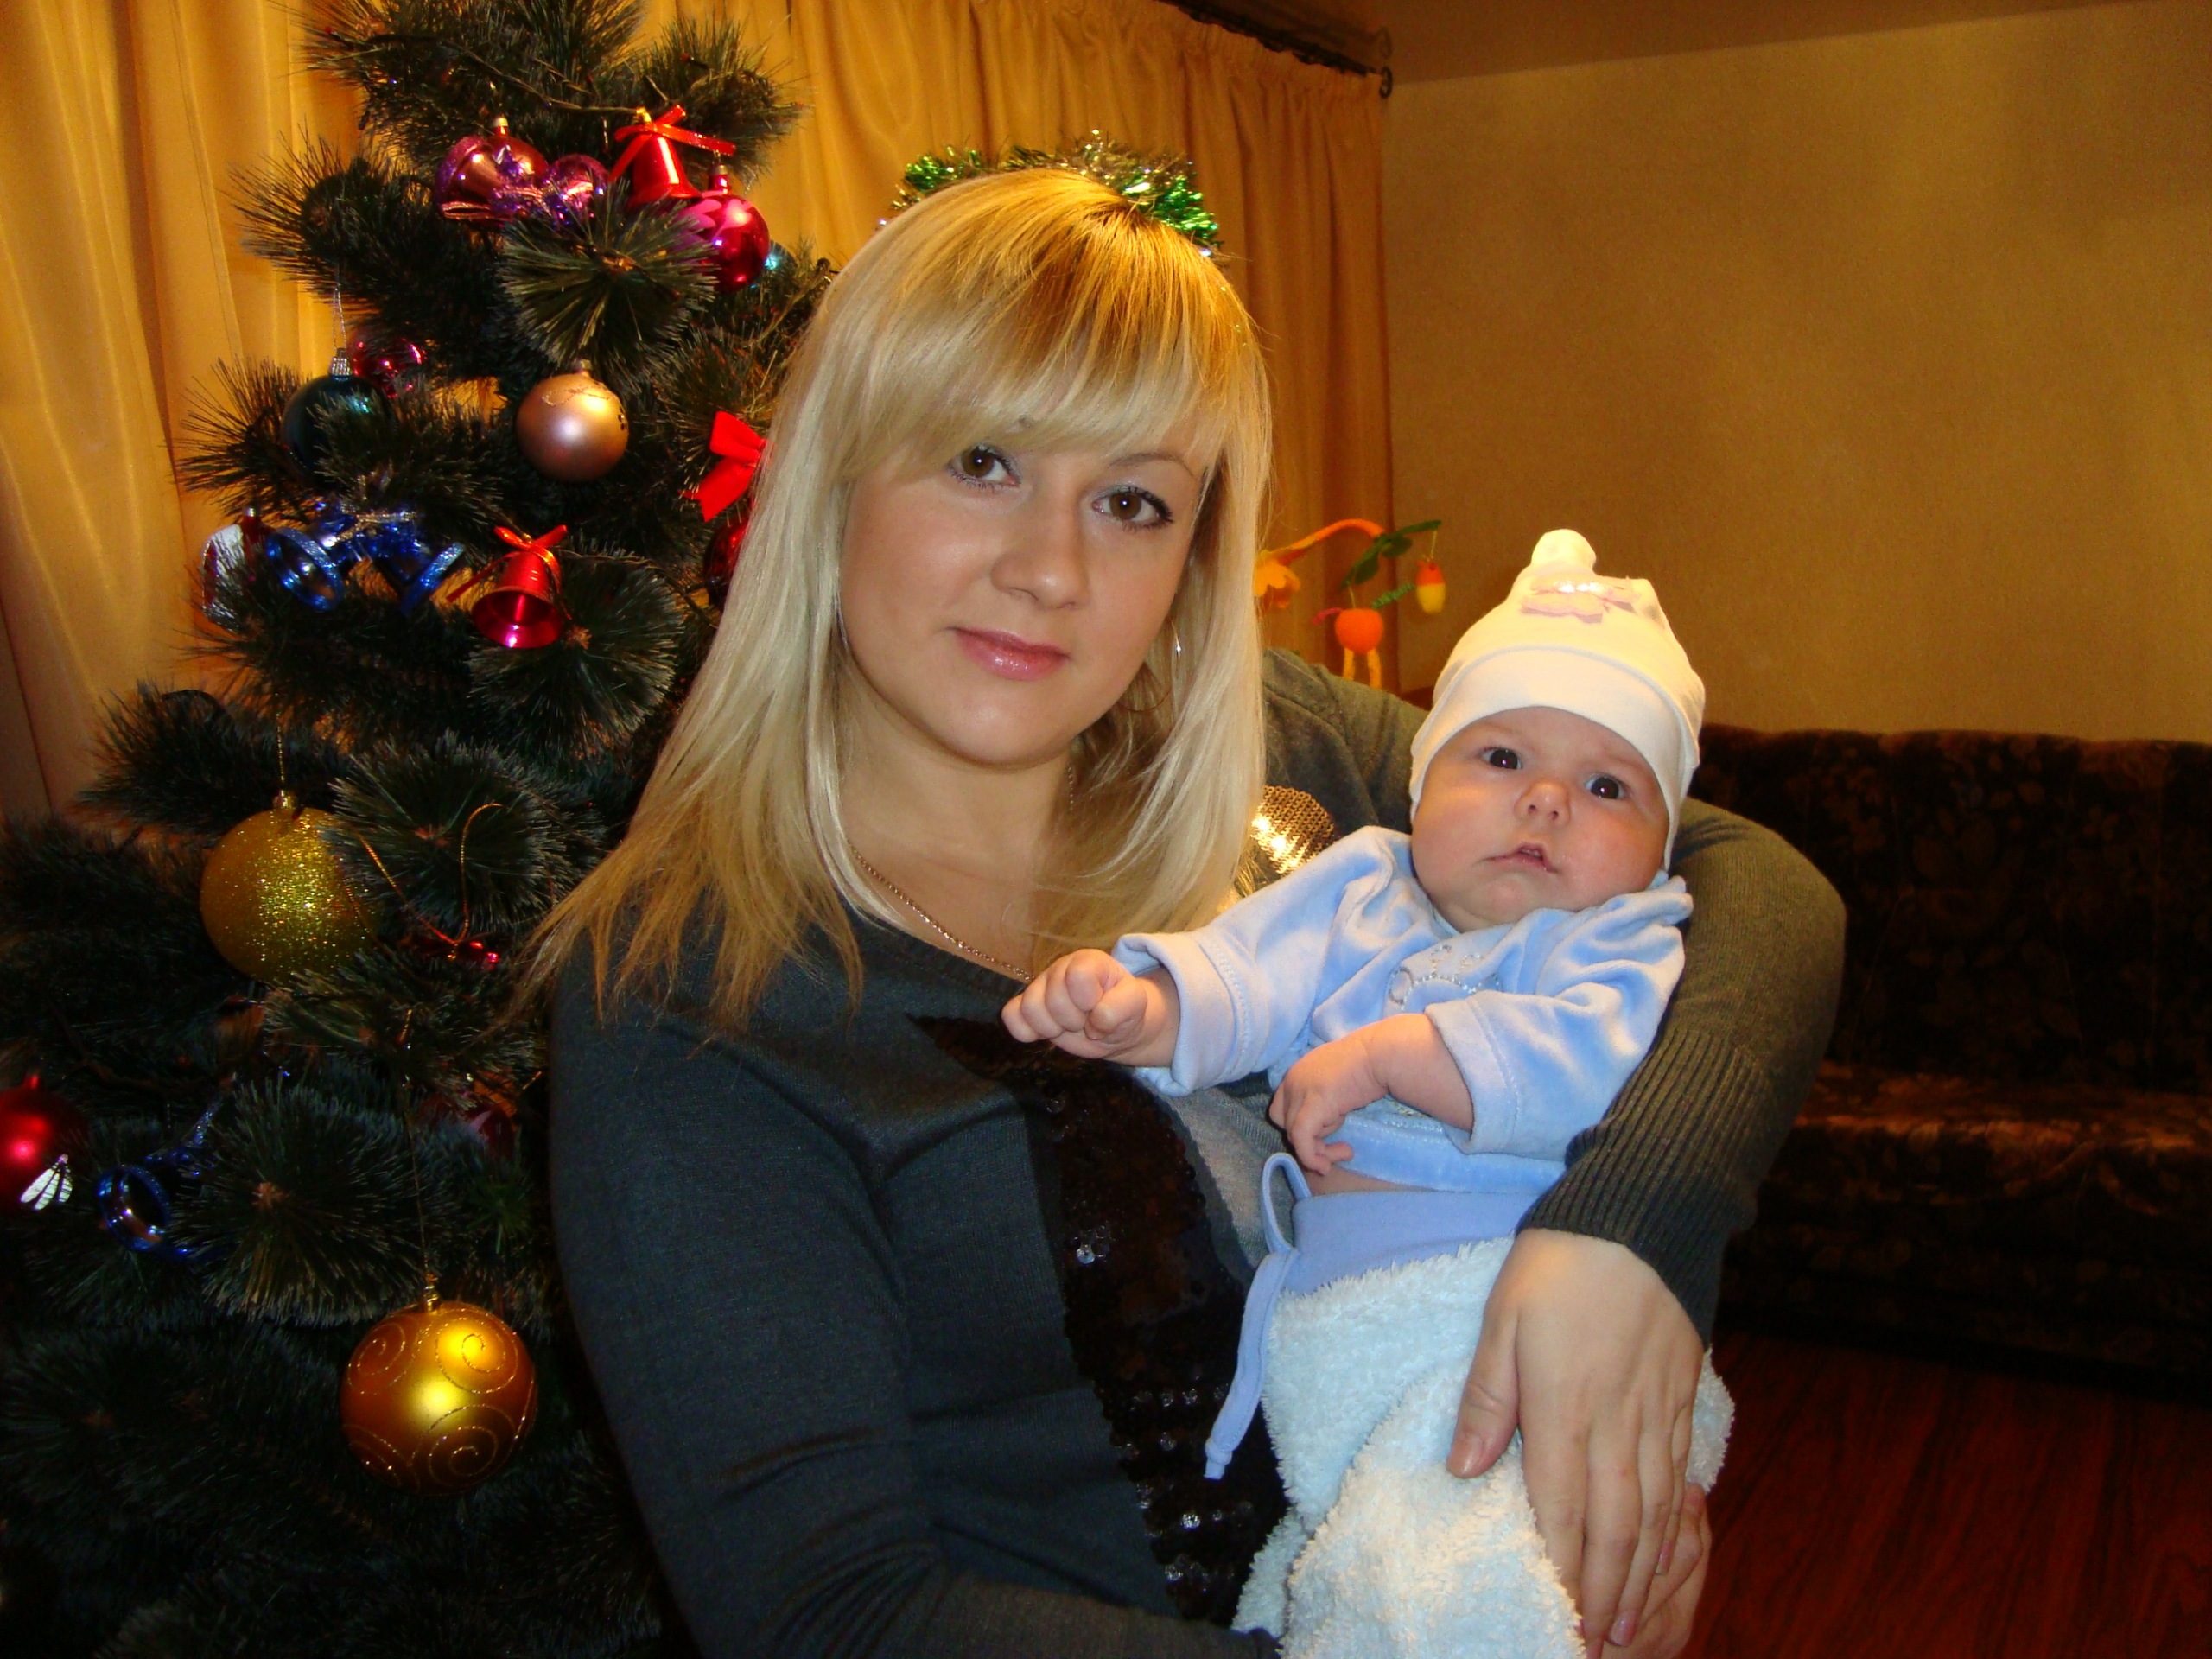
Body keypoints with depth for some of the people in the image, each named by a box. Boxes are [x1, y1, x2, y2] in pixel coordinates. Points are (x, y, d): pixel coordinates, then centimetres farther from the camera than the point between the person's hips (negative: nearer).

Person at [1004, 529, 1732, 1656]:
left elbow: (1585, 1064, -12)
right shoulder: (1361, 885, 20)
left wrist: (1386, 1053, -18)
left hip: (1515, 1316, -4)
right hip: (1321, 1328, 5)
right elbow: (1245, 974, 6)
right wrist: (1142, 1002, -16)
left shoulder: (1627, 937, 9)